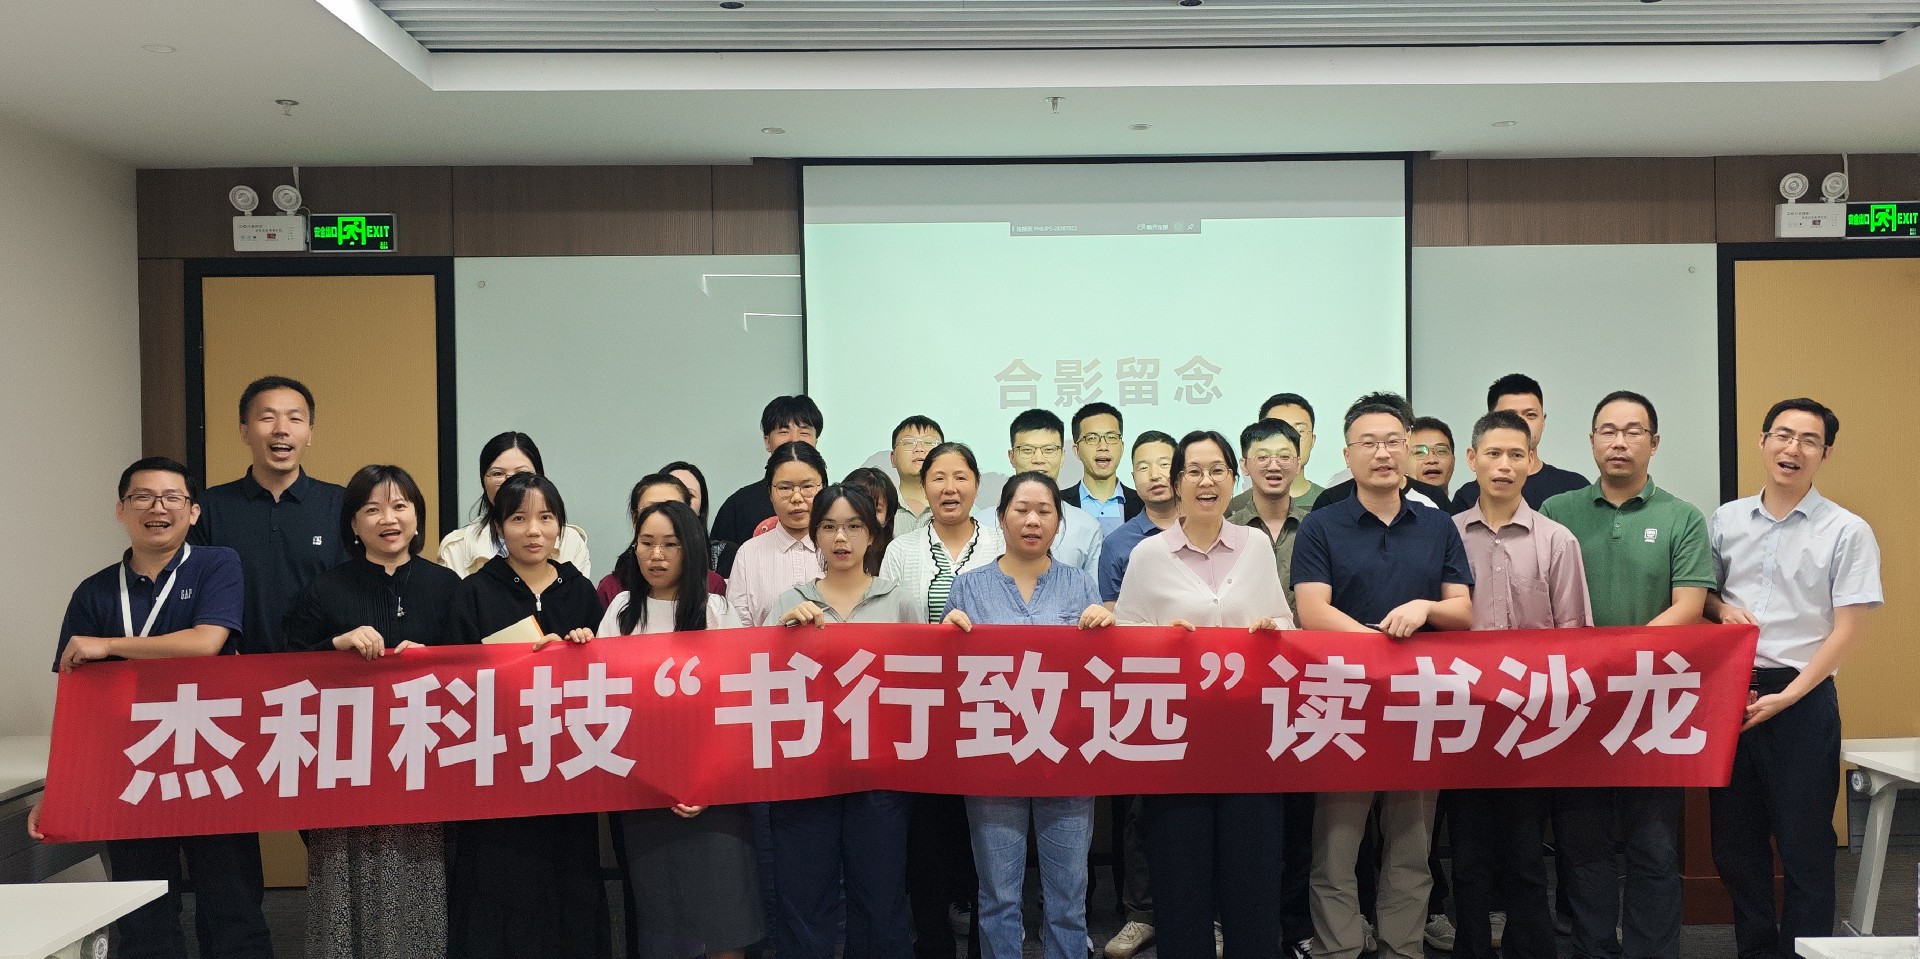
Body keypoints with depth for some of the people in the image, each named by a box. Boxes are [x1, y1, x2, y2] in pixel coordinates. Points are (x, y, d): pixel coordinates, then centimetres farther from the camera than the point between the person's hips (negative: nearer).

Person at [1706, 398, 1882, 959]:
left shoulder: (1848, 533, -4)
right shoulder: (1725, 520, 7)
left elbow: (1846, 633, -8)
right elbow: (1701, 592, 18)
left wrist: (1785, 698, -14)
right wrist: (1721, 608, -6)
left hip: (1802, 697, -4)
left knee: (1804, 844, 4)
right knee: (1735, 839, 12)